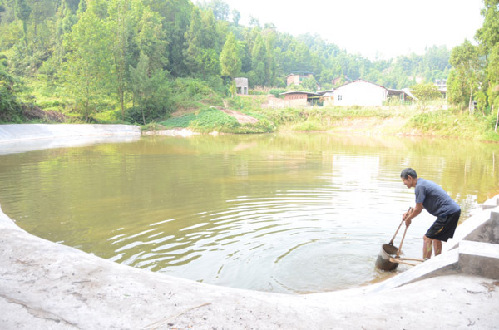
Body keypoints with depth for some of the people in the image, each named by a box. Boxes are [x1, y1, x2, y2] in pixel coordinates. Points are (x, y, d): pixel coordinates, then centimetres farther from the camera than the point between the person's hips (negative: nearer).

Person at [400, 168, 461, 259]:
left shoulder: (419, 186, -13)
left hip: (447, 213, -10)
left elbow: (418, 209, -9)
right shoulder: (424, 182, 18)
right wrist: (409, 212, 24)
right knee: (435, 237, 21)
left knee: (427, 238, -6)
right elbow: (421, 205, 30)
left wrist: (409, 218, 7)